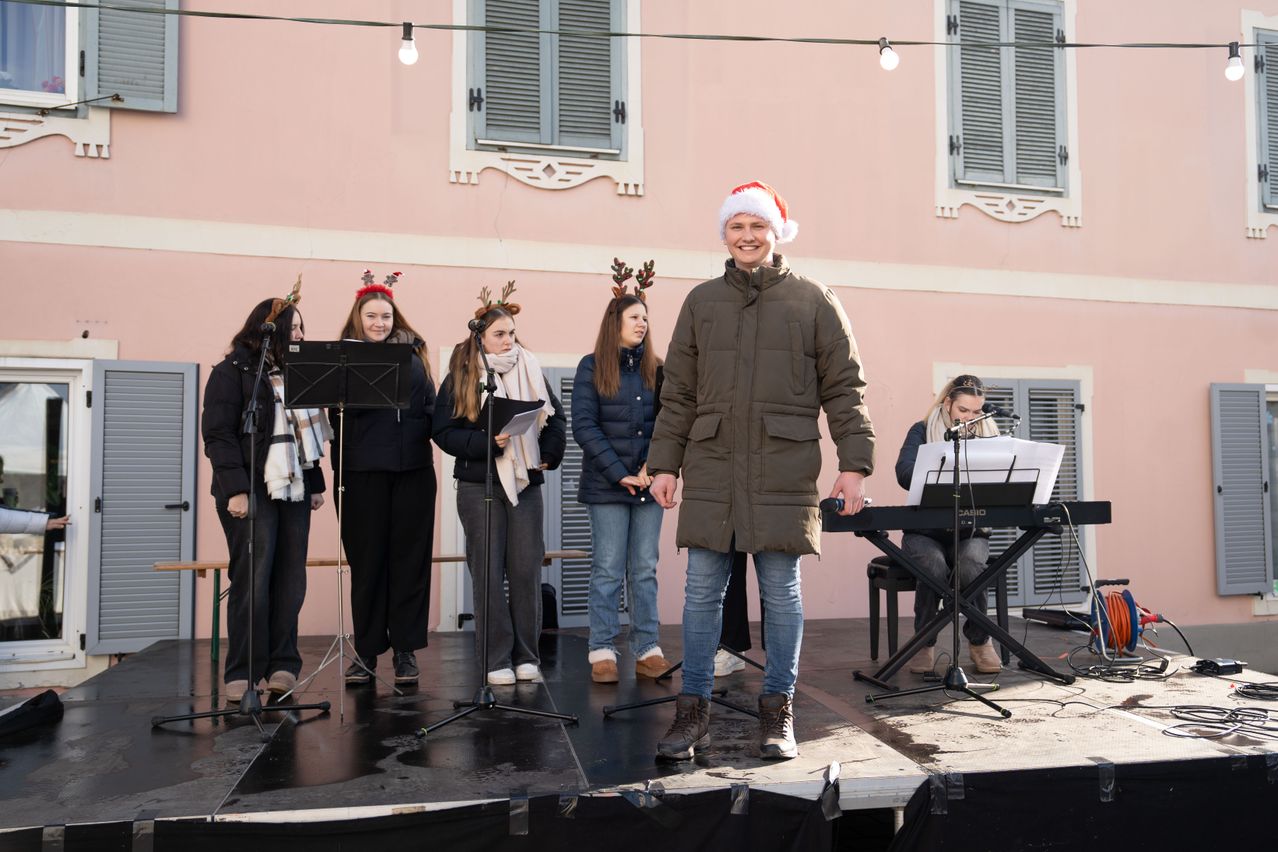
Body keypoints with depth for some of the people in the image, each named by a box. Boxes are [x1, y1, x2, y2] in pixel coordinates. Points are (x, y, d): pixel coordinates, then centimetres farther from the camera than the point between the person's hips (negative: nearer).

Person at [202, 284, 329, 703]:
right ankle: (242, 675, 3)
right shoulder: (232, 371, -1)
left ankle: (282, 665, 11)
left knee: (290, 581, 4)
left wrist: (316, 482, 13)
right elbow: (218, 434, -9)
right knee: (252, 582, -6)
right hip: (252, 491, -6)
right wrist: (235, 490, -17)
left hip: (294, 490, 6)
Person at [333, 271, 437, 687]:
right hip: (365, 472, -2)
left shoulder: (413, 352, 12)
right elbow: (339, 414, -3)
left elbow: (431, 406, 13)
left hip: (413, 469, 2)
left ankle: (405, 649, 14)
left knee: (409, 559, 6)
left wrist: (432, 436, -2)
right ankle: (367, 650, 15)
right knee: (367, 561, 4)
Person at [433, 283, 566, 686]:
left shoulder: (530, 370, 9)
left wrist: (550, 454, -1)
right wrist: (485, 442, -18)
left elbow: (556, 417, 14)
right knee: (488, 572, 1)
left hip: (526, 483, 2)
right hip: (479, 486, -2)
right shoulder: (460, 377, 1)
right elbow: (444, 431, -5)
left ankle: (526, 657, 14)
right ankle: (496, 660, 10)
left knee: (527, 570, 3)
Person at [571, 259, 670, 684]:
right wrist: (619, 473, -12)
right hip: (606, 486, -3)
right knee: (607, 570, 2)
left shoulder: (656, 369, 9)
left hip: (648, 485, 3)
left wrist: (653, 466, -11)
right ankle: (602, 653, 10)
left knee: (645, 570, 8)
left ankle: (647, 650, 15)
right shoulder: (592, 367, 0)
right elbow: (584, 426, -6)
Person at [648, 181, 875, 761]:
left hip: (784, 474, -2)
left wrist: (854, 463, -2)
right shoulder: (701, 302, 14)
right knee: (701, 591, 4)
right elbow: (678, 393, 13)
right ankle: (692, 711, 15)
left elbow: (843, 388, 5)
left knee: (782, 593, 5)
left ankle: (778, 713, 18)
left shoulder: (812, 301, 7)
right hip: (711, 471, 2)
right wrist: (664, 463, 7)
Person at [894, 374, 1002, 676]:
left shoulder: (987, 437, 11)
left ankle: (979, 640, -6)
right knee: (934, 568, -34)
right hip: (926, 530, -1)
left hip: (970, 530, 2)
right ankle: (924, 642, -9)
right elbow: (905, 472, -14)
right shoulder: (922, 432, 4)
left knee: (971, 566, -32)